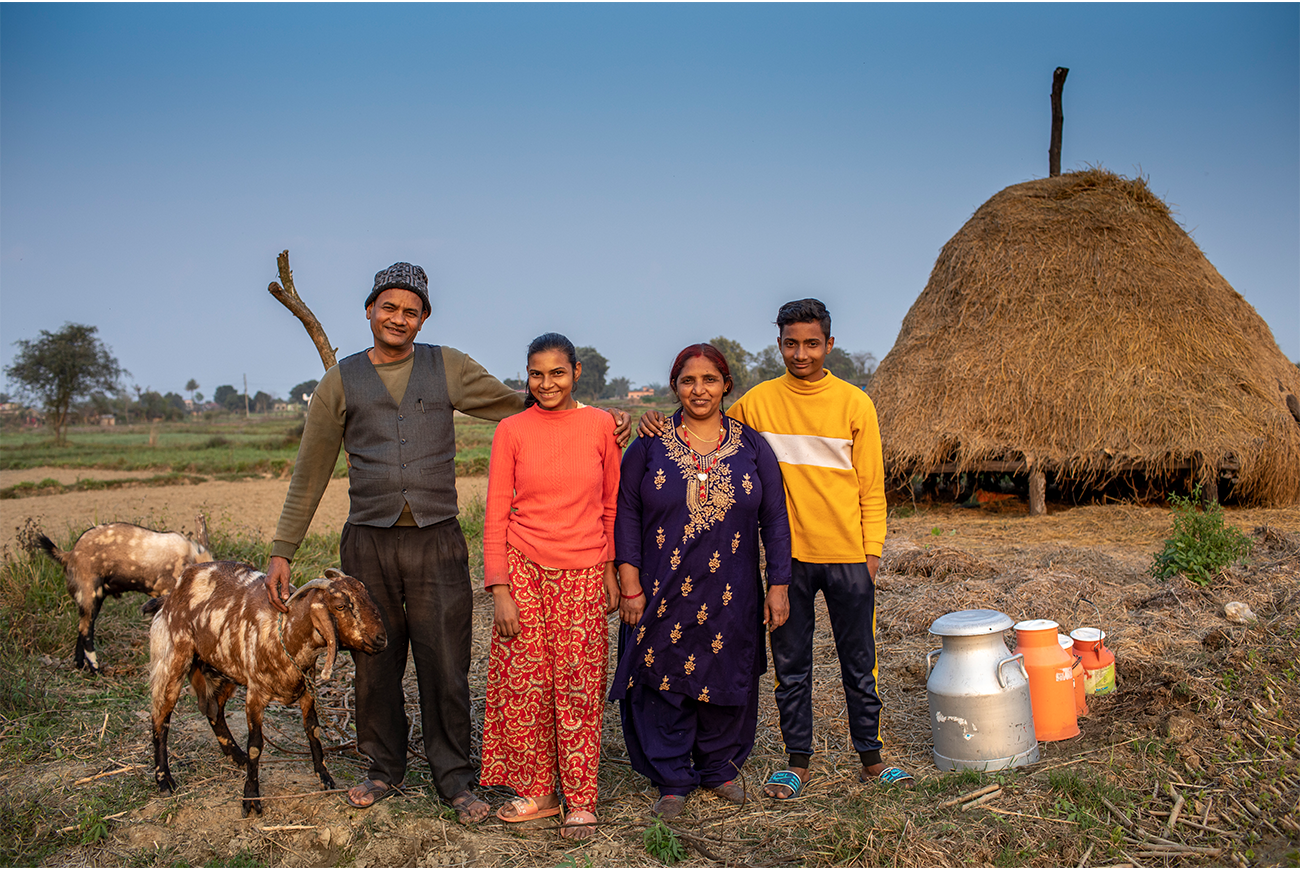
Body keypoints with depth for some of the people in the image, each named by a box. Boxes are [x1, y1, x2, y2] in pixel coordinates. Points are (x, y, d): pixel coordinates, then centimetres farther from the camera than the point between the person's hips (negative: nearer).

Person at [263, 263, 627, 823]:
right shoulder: (341, 381, 8)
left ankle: (454, 779, 17)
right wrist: (281, 552, 8)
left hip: (437, 543, -1)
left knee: (445, 666, 2)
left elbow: (517, 405, 13)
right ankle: (385, 769, 31)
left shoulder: (447, 368, 8)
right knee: (374, 665, 10)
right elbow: (309, 474, 10)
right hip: (368, 545, 1)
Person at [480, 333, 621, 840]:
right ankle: (536, 792, 20)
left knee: (579, 690, 2)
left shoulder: (600, 426, 2)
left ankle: (580, 802, 14)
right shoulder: (512, 430, 1)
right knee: (523, 686, 3)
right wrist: (499, 589, -5)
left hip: (583, 575, 0)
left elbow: (612, 506, 8)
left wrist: (612, 571, 6)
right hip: (524, 571, 1)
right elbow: (496, 513, 0)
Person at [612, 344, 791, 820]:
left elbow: (774, 520, 5)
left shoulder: (752, 446, 4)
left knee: (726, 678, 10)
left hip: (731, 597, 1)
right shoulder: (648, 446, 0)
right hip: (663, 593, -1)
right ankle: (673, 780, 19)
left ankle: (719, 767, 31)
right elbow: (627, 516, -1)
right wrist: (630, 585, -7)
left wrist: (778, 585, 1)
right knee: (665, 681, 3)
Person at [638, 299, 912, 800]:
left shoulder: (854, 403, -1)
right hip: (790, 554, 1)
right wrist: (663, 427, -8)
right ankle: (798, 761, 24)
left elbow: (871, 486, 2)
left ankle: (871, 758, 26)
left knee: (859, 664, 10)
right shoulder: (758, 402, 0)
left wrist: (872, 550, -2)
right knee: (791, 665, 9)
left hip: (847, 556, -1)